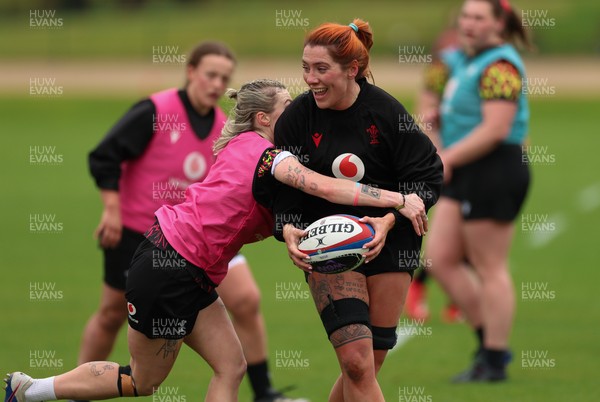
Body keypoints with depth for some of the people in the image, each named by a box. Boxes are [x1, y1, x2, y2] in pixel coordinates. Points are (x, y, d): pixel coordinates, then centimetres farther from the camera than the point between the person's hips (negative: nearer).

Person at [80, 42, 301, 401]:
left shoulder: (223, 128, 2)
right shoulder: (154, 112, -16)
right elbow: (105, 157, -16)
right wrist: (113, 210, -20)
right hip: (135, 232, -4)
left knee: (246, 300, -9)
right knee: (112, 315, 9)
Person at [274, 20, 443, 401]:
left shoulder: (386, 111, -10)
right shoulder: (297, 117, -7)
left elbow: (427, 176, -7)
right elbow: (285, 186, -3)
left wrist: (391, 219, -22)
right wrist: (288, 229, -24)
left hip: (390, 237, 1)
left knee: (369, 363, 5)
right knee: (357, 360, -16)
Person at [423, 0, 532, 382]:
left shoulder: (499, 65, -15)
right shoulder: (464, 60, 15)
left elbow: (495, 129, -23)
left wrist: (447, 158, -20)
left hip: (494, 173, -10)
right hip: (466, 177, 10)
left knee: (490, 269, -4)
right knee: (441, 260, 9)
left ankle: (494, 362, 3)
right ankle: (490, 342, 17)